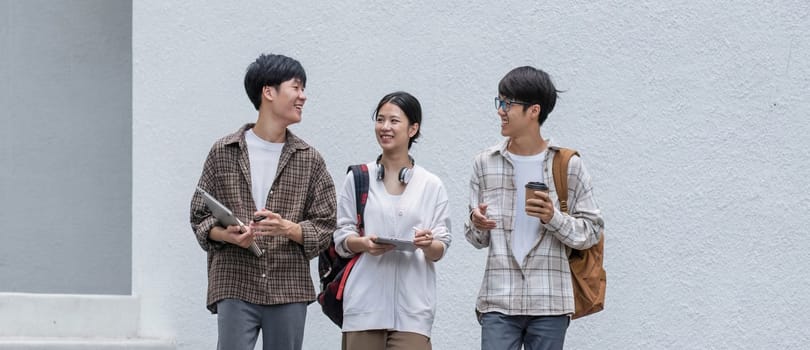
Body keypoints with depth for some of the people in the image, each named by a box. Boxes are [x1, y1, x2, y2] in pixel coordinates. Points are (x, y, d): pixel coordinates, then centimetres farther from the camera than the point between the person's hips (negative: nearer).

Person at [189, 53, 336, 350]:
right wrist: (227, 234, -13)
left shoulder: (309, 160, 9)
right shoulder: (223, 152, 6)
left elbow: (324, 227, 6)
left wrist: (288, 228, -14)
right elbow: (200, 217, 9)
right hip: (235, 289, -2)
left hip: (289, 291, 2)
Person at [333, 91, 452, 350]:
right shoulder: (357, 179, 9)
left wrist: (429, 245, -15)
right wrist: (363, 243, -13)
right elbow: (340, 239, 7)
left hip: (412, 305, -1)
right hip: (365, 302, 1)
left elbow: (440, 250, 7)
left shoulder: (431, 185, 8)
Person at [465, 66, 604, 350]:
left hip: (549, 303, -1)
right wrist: (477, 225, -12)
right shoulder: (485, 164, 7)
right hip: (499, 301, 1)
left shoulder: (568, 166, 1)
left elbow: (592, 230, 1)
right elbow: (477, 239, 12)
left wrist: (554, 218, -16)